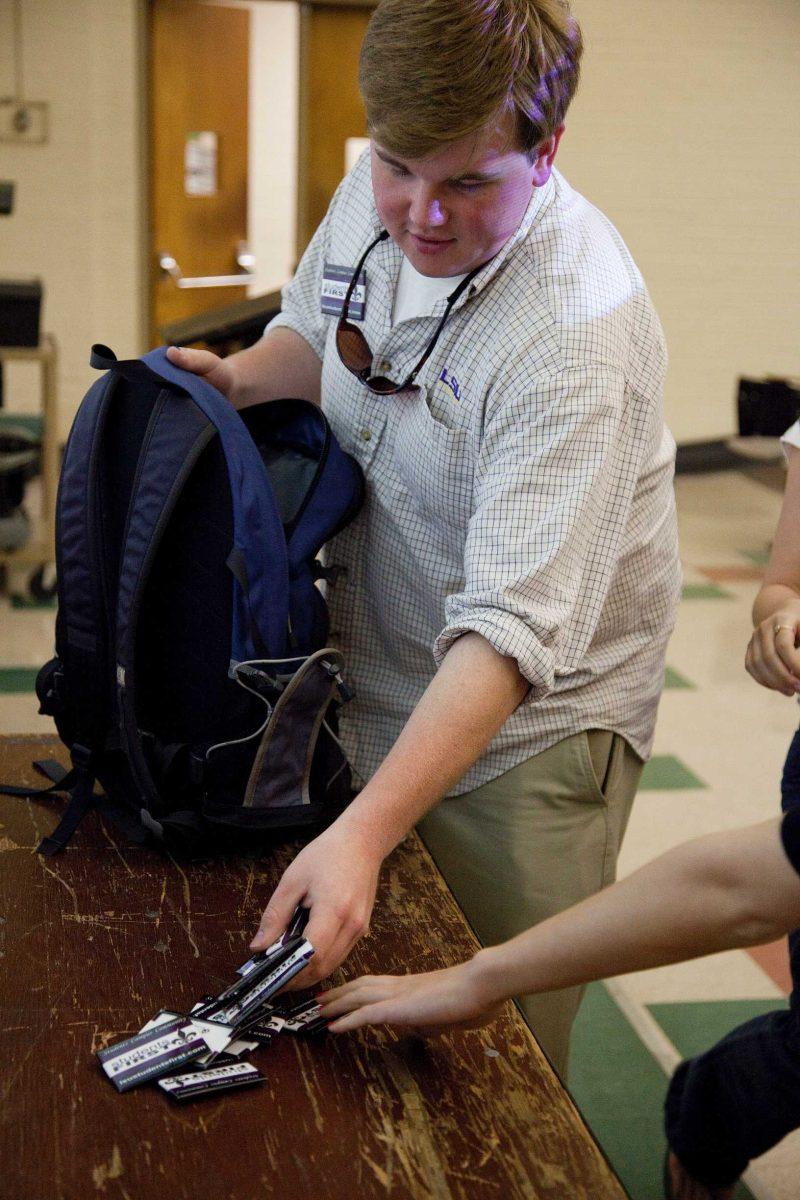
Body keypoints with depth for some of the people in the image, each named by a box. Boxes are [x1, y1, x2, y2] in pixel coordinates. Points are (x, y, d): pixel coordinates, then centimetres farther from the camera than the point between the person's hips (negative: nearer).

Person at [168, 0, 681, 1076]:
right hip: (378, 688, 7)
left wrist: (365, 831, -43)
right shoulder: (376, 194, -6)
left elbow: (511, 627, -35)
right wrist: (238, 377, -5)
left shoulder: (578, 332, -30)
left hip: (529, 721, -7)